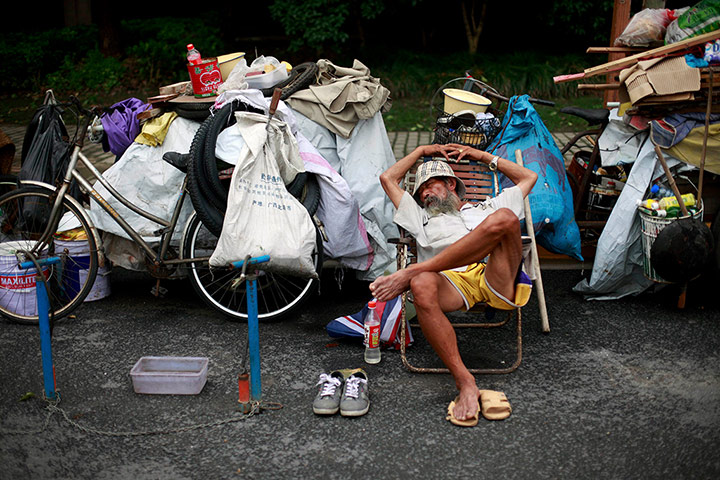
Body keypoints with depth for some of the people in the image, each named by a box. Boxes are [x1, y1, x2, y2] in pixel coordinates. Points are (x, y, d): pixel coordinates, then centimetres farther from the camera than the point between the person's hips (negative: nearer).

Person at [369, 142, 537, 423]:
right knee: (422, 286, -39)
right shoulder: (423, 219, 42)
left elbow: (529, 178, 46)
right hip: (452, 282, 0)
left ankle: (410, 272, -32)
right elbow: (388, 178, 42)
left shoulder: (487, 207, 42)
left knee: (504, 218, -30)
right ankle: (465, 383, -40)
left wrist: (482, 156, 46)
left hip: (495, 279, 0)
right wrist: (422, 151, 50)